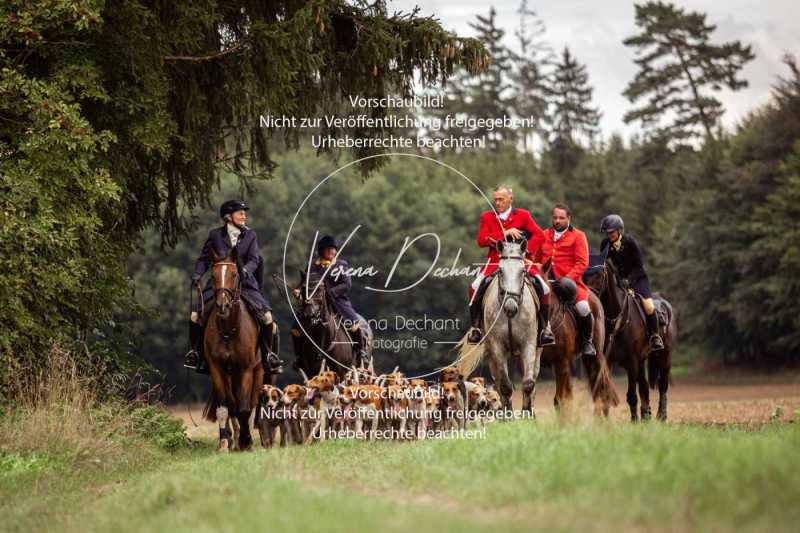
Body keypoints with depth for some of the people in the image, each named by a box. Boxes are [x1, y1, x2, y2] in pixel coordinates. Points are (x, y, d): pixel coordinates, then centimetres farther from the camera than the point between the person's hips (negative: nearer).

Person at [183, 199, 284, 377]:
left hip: (244, 283, 0)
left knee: (266, 316, -16)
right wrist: (197, 275, -8)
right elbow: (203, 259, 10)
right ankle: (196, 351, 5)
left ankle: (267, 354, 2)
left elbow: (254, 259, -3)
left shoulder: (250, 235, 8)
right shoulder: (215, 235, 7)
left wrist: (246, 269, -24)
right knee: (195, 315, -15)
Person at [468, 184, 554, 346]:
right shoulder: (487, 217, 9)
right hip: (495, 262, 0)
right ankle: (475, 327, -8)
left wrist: (526, 251, -15)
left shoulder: (523, 215, 9)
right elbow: (481, 240, -5)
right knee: (475, 288, -24)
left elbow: (539, 235, 0)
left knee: (543, 288, -19)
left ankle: (544, 328, -1)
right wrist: (505, 233, -14)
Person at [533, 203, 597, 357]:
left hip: (570, 280, -4)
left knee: (583, 307, -27)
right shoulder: (544, 235, 15)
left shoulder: (578, 236, 3)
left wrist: (568, 278, -18)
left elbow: (582, 263, -6)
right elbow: (536, 259, 25)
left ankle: (587, 341, 0)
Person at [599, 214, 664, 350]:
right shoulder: (605, 244, -6)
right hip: (616, 279, 4)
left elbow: (638, 265, -14)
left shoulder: (630, 242, -16)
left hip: (636, 277, -4)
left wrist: (628, 280, -24)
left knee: (649, 307, -18)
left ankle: (654, 336, 0)